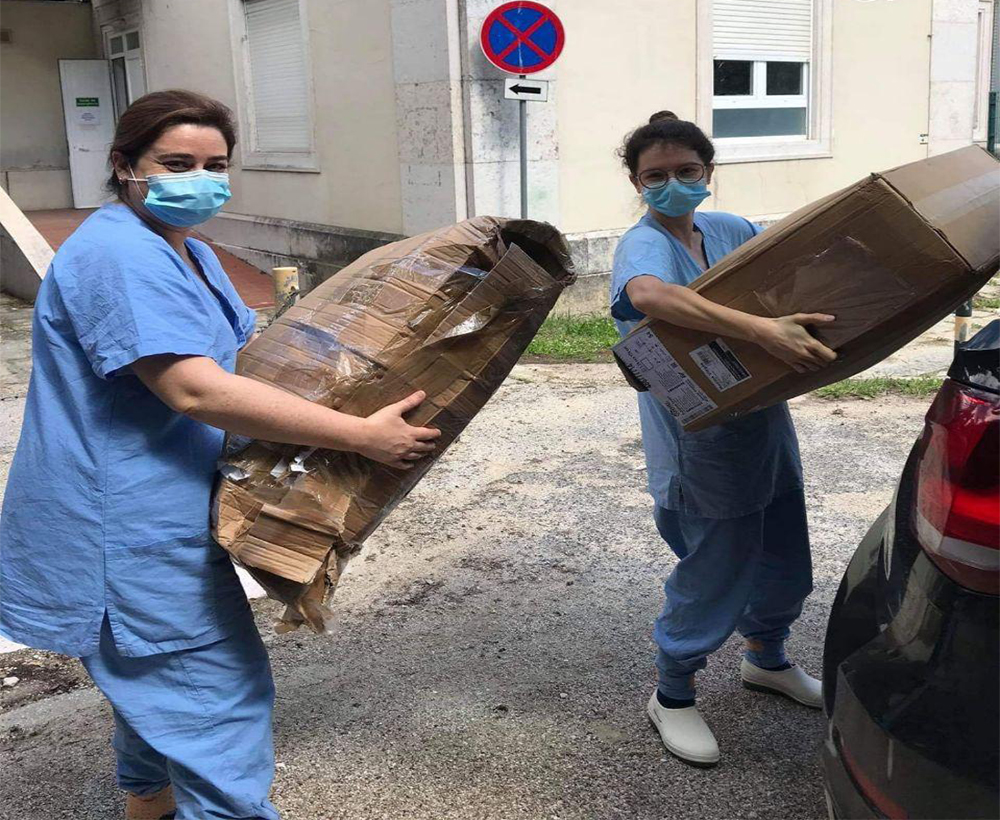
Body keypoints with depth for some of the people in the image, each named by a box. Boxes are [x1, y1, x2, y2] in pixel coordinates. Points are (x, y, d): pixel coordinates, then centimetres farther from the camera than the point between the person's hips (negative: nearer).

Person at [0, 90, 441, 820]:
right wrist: (361, 436, -29)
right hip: (129, 533, -11)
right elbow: (196, 390, -30)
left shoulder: (188, 253, 14)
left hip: (153, 521, 11)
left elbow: (254, 350, 21)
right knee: (222, 697, -6)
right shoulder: (120, 256, -21)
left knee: (159, 686, 25)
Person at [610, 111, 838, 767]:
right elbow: (648, 294, -42)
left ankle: (768, 659, 48)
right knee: (715, 573, 2)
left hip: (765, 427, 8)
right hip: (703, 447, -8)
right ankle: (673, 694, 27)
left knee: (785, 561, 21)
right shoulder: (644, 244, -18)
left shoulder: (731, 231, 6)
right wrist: (762, 331, -49)